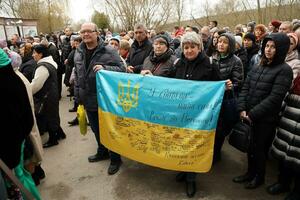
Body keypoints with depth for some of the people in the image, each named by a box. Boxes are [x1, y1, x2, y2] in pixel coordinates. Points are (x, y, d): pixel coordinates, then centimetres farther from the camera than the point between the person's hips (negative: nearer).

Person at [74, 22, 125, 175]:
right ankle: (102, 152, 42)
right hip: (88, 99, 7)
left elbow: (121, 69, -14)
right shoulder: (78, 53, 7)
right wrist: (78, 95, 16)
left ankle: (115, 158, 24)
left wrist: (104, 68, -30)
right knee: (96, 128, 21)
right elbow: (77, 75, 16)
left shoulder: (108, 51, -12)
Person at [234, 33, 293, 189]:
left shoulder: (284, 70, -10)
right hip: (249, 116, 5)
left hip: (265, 119, -5)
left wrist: (252, 114, -18)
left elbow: (274, 98, -18)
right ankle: (250, 172, 37)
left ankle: (259, 177, 34)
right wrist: (242, 109, -9)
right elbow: (245, 89, 4)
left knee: (259, 148, 10)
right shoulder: (257, 68, 8)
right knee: (250, 146, 15)